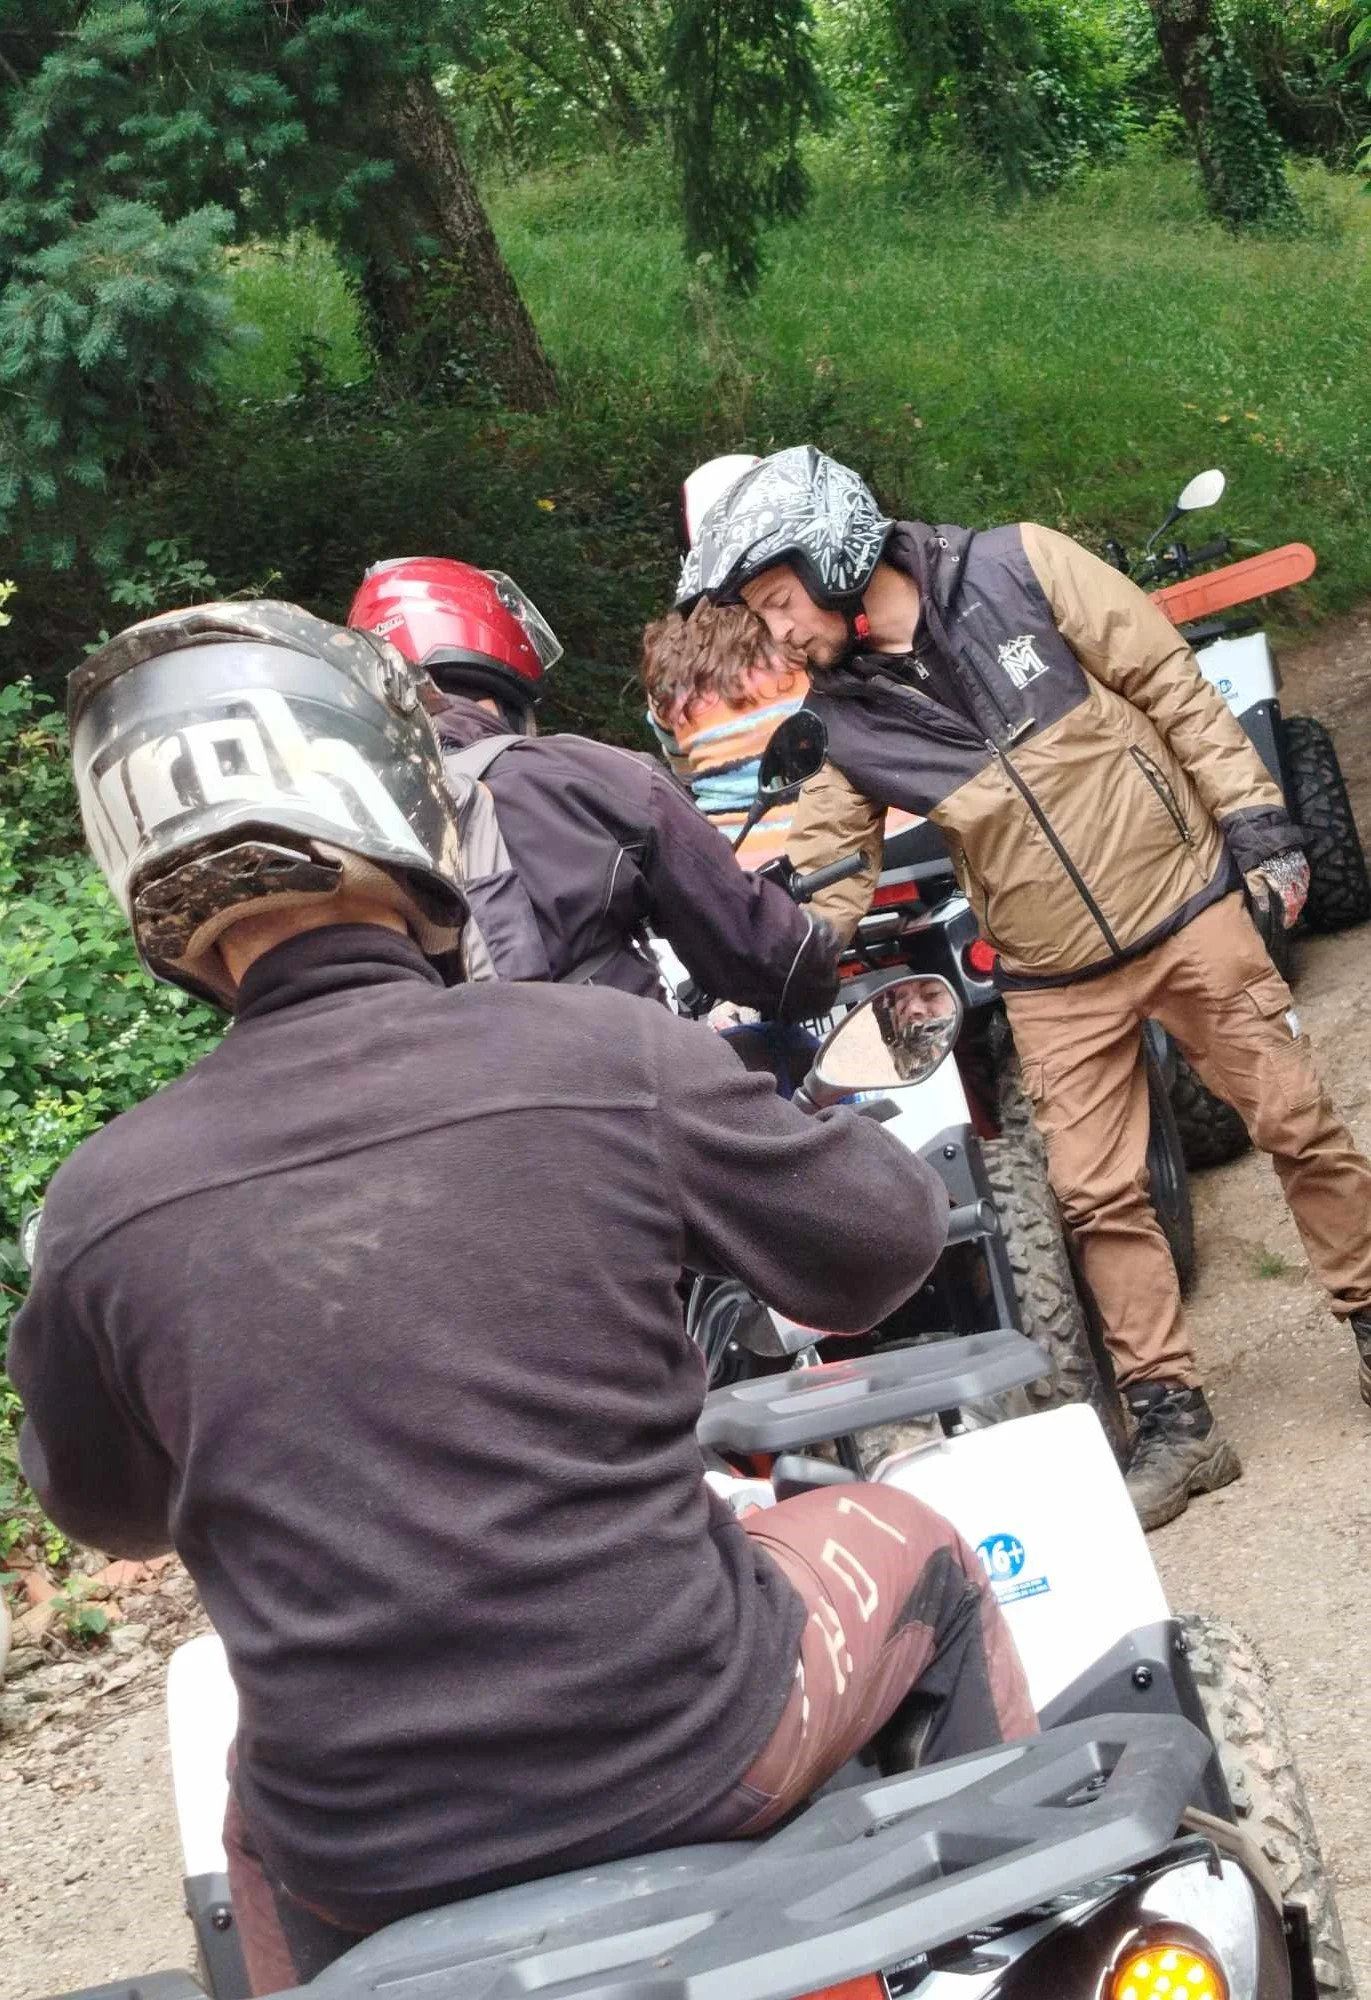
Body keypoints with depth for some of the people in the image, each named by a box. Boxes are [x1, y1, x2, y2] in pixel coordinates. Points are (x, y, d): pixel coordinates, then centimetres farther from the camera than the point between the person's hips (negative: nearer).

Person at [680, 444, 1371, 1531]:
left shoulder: (1018, 569, -11)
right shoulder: (845, 713, -2)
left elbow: (1171, 682, -6)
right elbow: (823, 878, 3)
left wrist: (1256, 825, -7)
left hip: (1185, 903, -2)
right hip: (1057, 986, 3)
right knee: (1098, 1195, 2)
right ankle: (1175, 1419, 12)